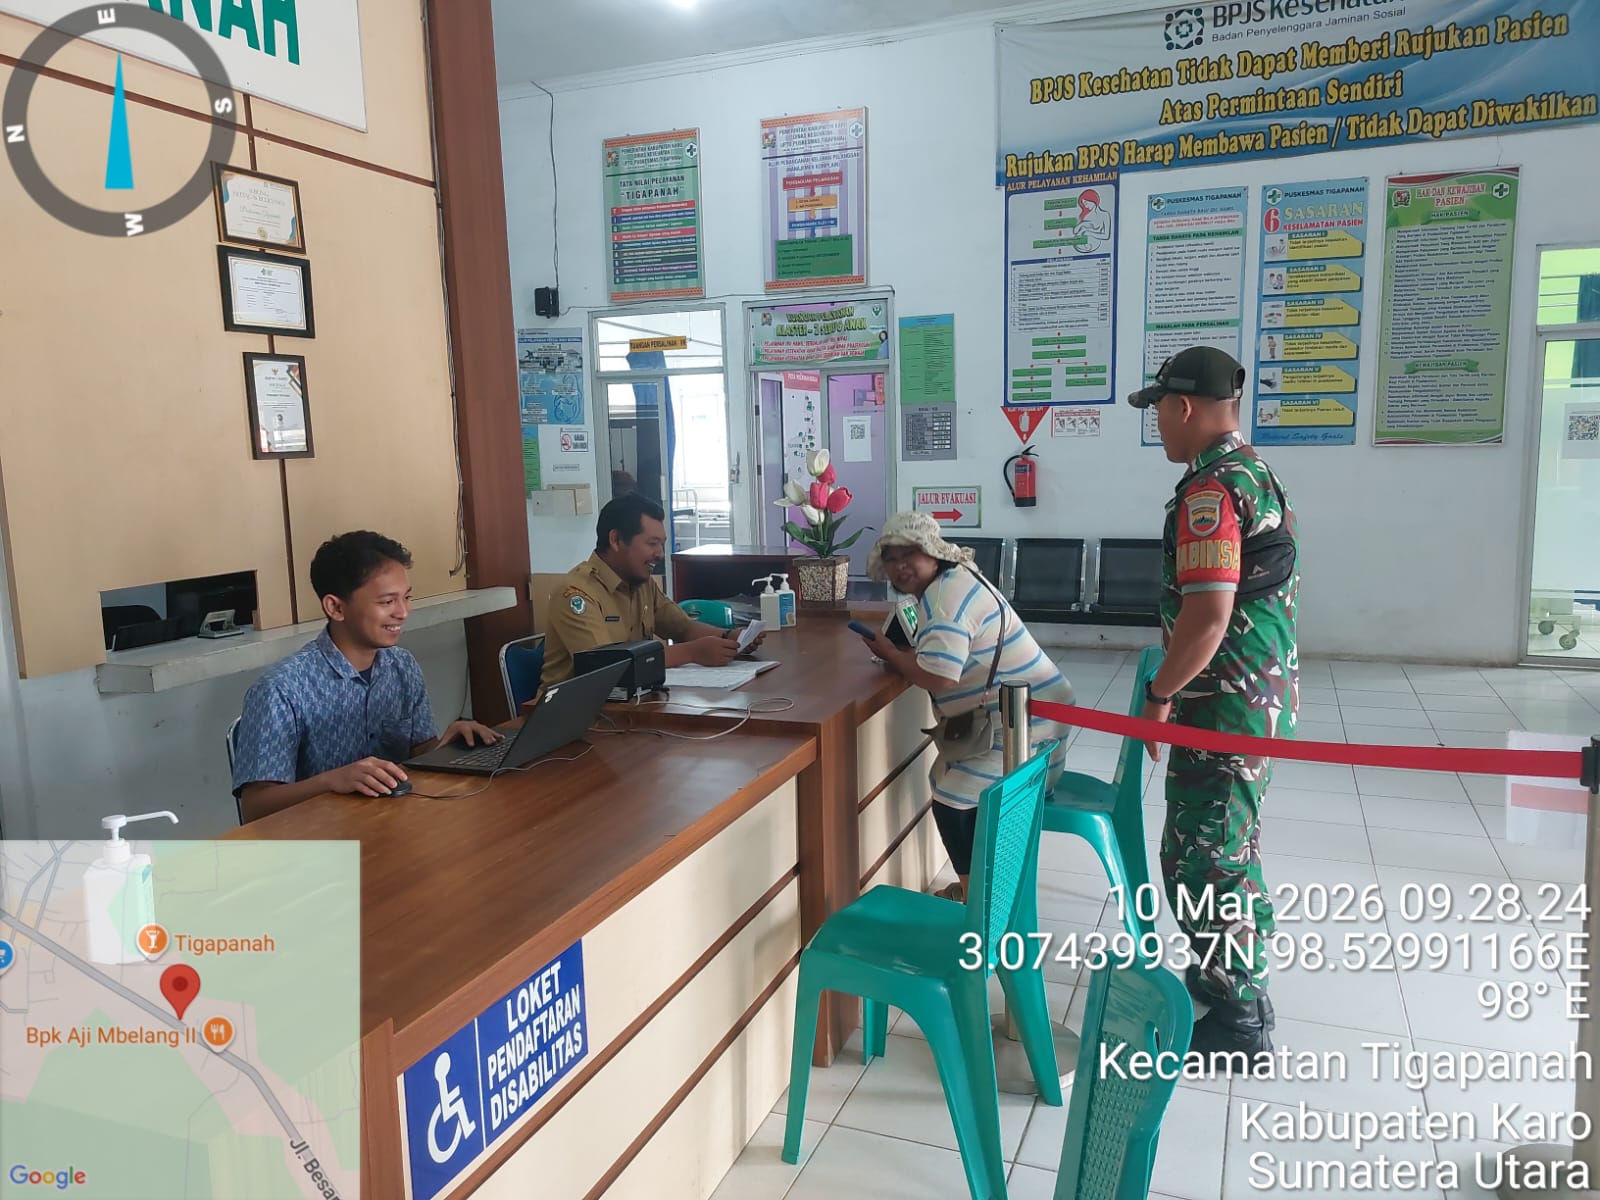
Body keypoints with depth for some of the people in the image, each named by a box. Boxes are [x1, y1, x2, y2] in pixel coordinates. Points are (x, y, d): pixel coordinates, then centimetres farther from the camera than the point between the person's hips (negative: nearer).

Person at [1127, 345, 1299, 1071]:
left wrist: (1160, 694, -14)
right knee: (1227, 852, 21)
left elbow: (1207, 615, -28)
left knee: (1202, 860, 0)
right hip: (1263, 694, 10)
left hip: (1226, 705, -10)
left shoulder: (1210, 491, -20)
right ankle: (1235, 989, 37)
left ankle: (1236, 1027, 14)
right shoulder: (1256, 474, 13)